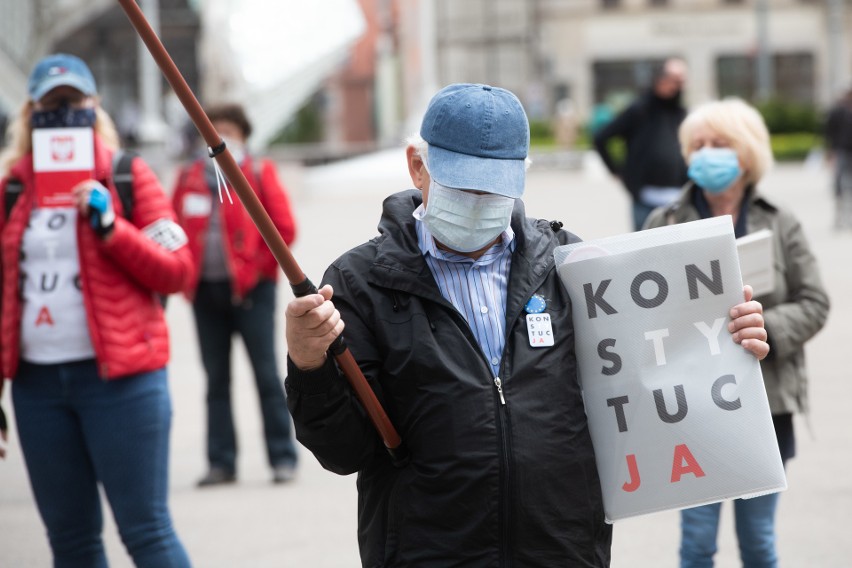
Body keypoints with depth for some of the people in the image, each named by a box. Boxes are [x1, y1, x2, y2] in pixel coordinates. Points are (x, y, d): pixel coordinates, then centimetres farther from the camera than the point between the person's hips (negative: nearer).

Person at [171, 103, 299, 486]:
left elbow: (284, 228, -2)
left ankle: (283, 458, 0)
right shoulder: (190, 178, 10)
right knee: (216, 379, 7)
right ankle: (221, 463, 11)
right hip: (206, 291, 3)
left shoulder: (259, 174, 2)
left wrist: (260, 267, -7)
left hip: (250, 288, -3)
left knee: (266, 373, -4)